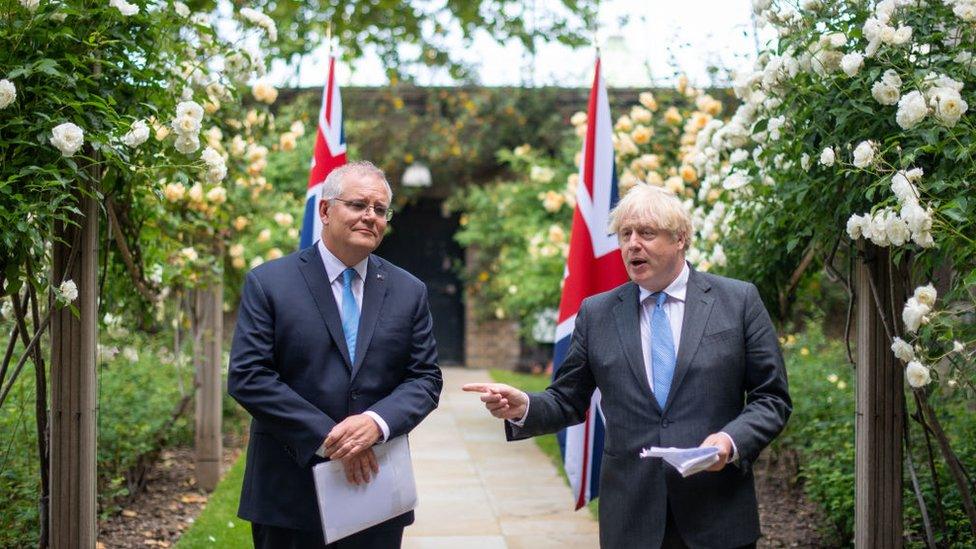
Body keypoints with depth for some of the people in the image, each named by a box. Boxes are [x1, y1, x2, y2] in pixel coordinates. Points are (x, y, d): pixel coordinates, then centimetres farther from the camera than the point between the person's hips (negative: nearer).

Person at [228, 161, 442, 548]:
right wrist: (326, 438, -16)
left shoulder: (409, 292, 8)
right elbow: (247, 377, -10)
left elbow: (425, 379, 5)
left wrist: (378, 422, -16)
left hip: (377, 492, 3)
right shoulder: (268, 283, -2)